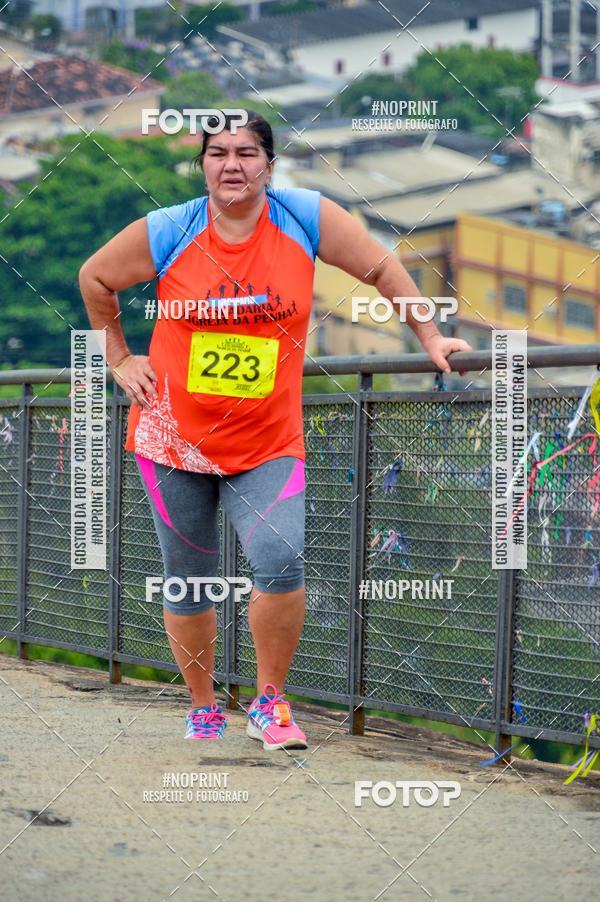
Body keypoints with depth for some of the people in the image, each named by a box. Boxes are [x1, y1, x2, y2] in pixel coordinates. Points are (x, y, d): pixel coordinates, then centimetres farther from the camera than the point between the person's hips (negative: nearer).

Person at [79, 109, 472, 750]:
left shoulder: (305, 218, -5)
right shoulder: (165, 233, -5)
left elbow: (381, 268, 6)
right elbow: (94, 279, 12)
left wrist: (429, 338, 6)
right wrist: (119, 360, 10)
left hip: (267, 445, -1)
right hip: (174, 439, 1)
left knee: (281, 563, -21)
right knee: (188, 582, 8)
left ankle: (269, 703, -1)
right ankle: (203, 709, 28)